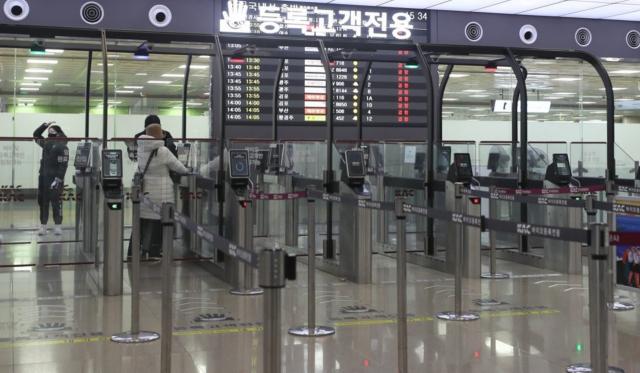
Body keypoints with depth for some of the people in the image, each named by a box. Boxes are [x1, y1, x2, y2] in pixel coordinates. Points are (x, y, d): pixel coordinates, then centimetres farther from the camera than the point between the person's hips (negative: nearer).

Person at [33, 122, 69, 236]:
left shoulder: (62, 146, -11)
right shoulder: (46, 143, 13)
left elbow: (63, 164, -16)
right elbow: (36, 135, 28)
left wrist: (58, 179, -21)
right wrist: (45, 125, 14)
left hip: (54, 178, -8)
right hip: (43, 177, 8)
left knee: (56, 201, -6)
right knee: (42, 201, 7)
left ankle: (58, 226, 1)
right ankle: (43, 225, 12)